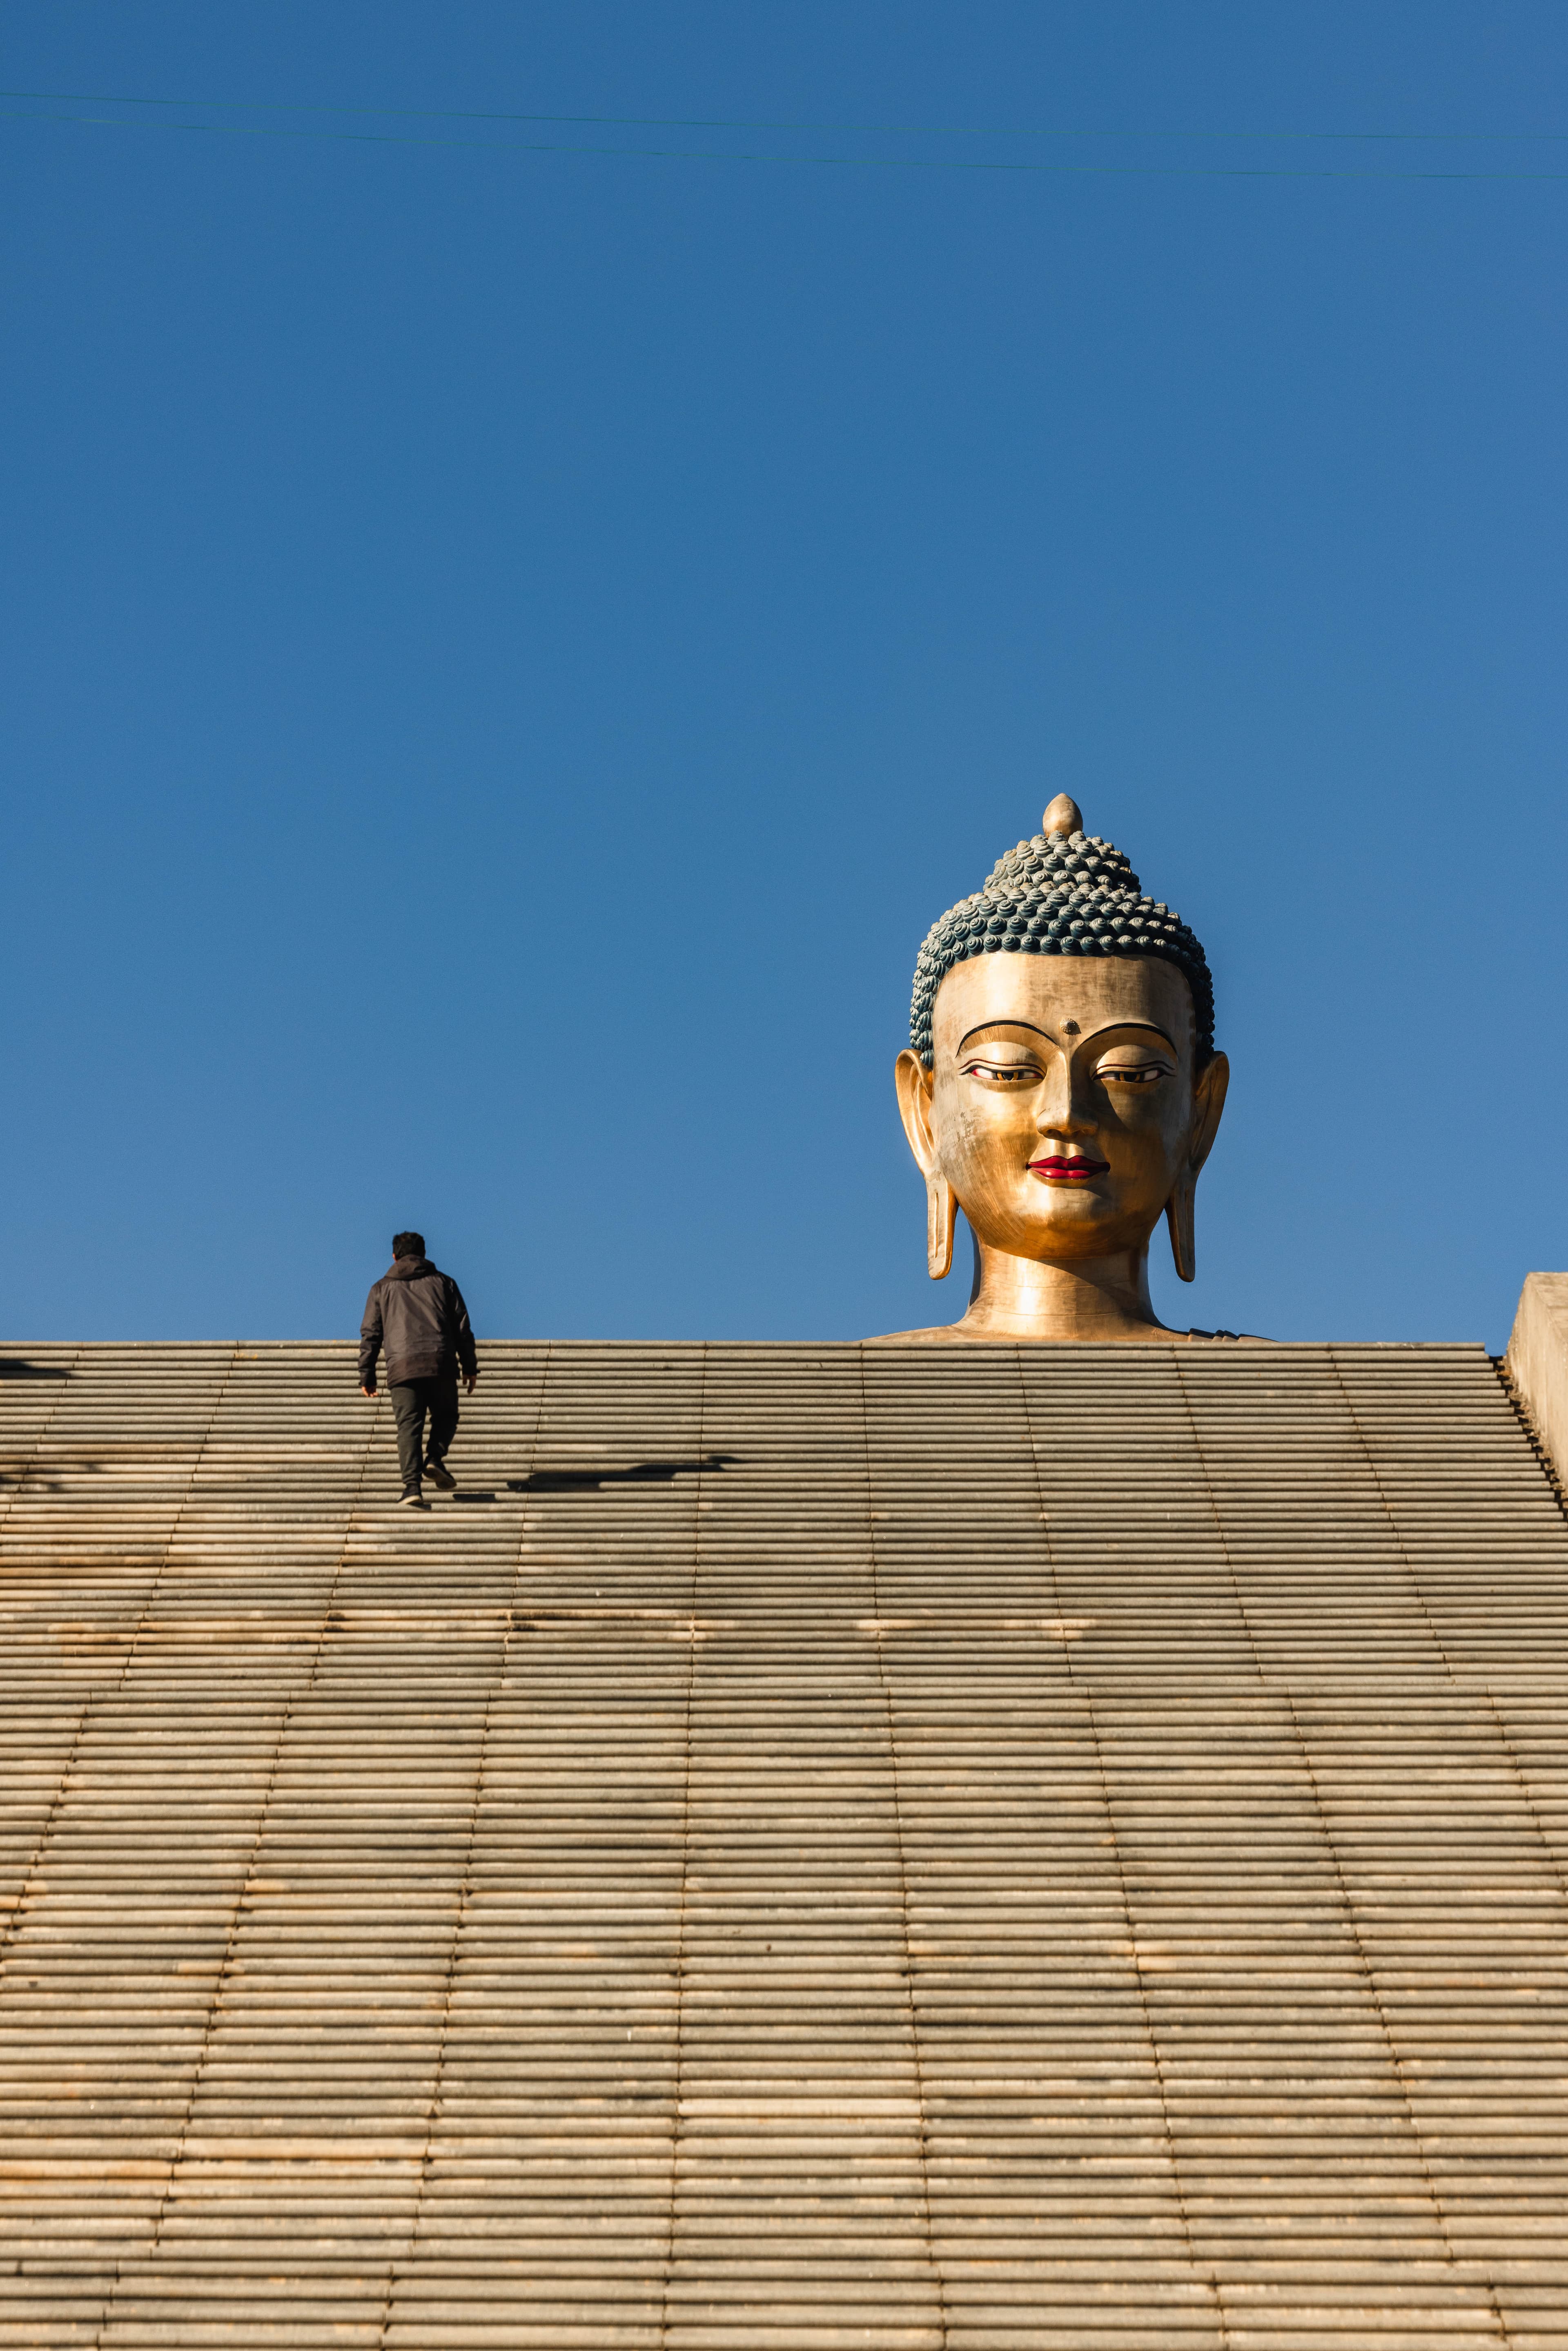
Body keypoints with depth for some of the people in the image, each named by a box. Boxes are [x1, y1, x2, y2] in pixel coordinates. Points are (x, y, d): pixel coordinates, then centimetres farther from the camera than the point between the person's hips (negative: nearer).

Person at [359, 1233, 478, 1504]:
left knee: (409, 1426, -2)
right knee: (445, 1416, 17)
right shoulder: (443, 1283, 17)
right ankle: (435, 1457, -10)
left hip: (402, 1366, 0)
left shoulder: (382, 1289, 17)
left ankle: (412, 1485, -17)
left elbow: (370, 1334, 12)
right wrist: (470, 1367, 17)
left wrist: (367, 1374, 15)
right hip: (441, 1362, 0)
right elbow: (462, 1327, 13)